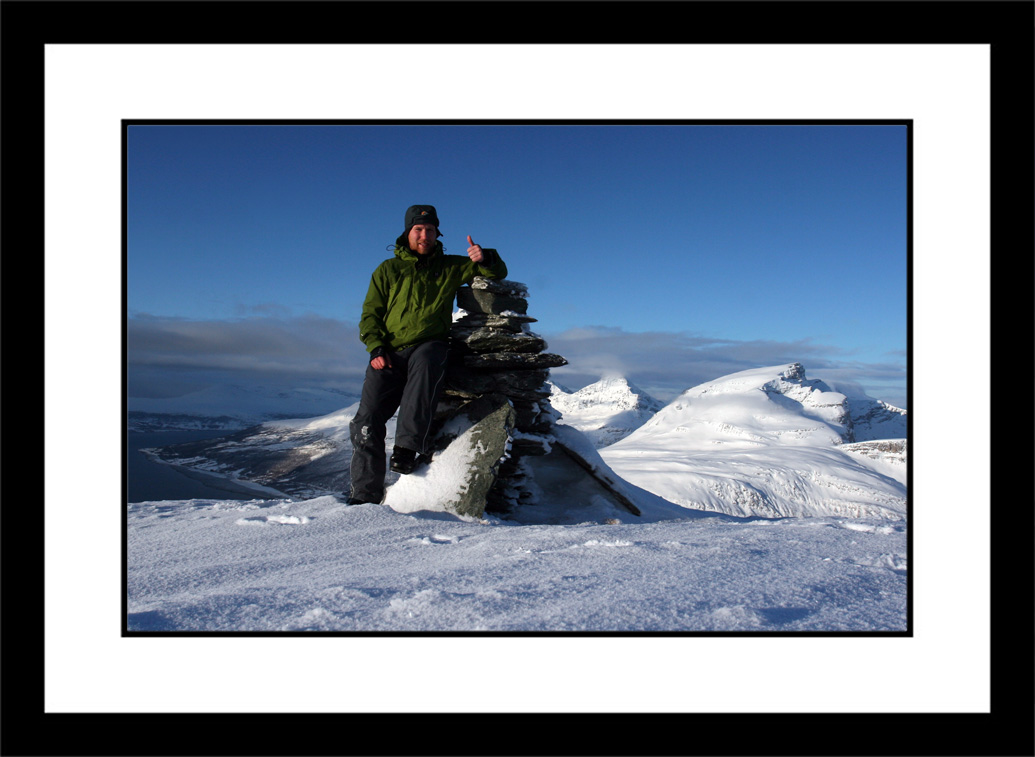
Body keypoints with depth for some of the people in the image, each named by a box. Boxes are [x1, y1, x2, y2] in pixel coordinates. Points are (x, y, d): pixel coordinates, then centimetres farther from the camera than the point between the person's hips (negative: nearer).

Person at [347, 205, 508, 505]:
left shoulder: (451, 267, 17)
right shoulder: (387, 270, 18)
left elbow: (498, 273, 17)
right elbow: (370, 314, 14)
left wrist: (485, 258, -7)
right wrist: (376, 348, -4)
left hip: (431, 345, -1)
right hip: (390, 352, 2)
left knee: (424, 363, -40)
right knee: (368, 418, -14)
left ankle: (408, 446, -41)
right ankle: (366, 493, -3)